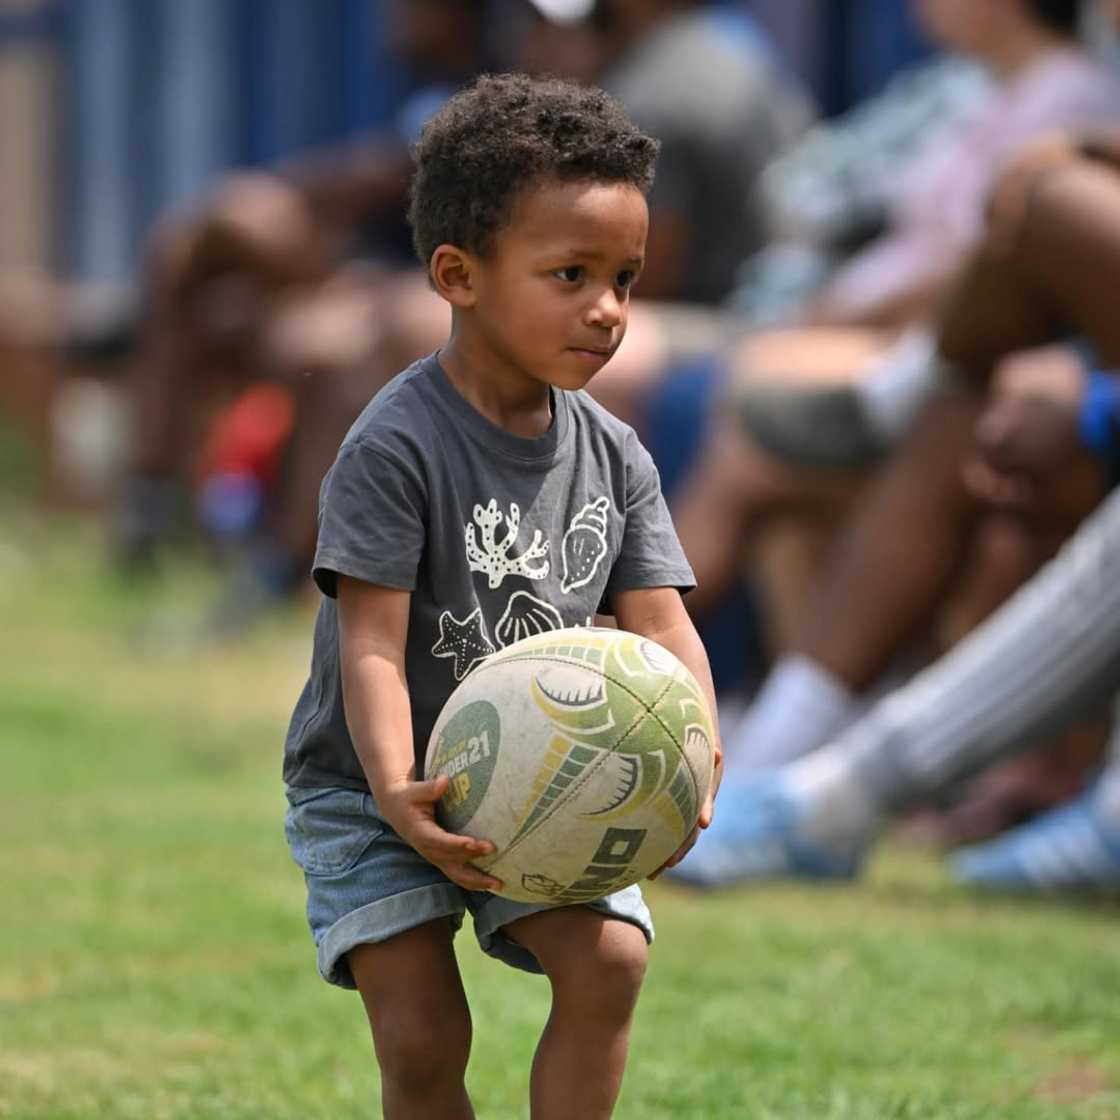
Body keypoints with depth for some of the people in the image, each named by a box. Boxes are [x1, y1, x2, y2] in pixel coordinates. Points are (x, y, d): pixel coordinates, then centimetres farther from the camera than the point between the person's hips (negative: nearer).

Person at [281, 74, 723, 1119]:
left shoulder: (614, 457, -2)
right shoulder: (396, 447, -20)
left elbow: (660, 625, -6)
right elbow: (371, 640, -25)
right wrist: (397, 793, -41)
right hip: (371, 790, -4)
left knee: (610, 960, -17)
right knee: (421, 1035, -12)